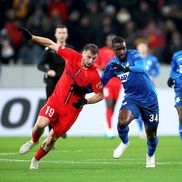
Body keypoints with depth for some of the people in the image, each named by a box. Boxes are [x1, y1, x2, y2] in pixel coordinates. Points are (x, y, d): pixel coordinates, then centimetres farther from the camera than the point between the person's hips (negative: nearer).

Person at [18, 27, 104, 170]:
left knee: (52, 138, 2)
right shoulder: (73, 56, -11)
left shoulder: (94, 75, -18)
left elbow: (100, 95, -5)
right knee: (41, 124, -19)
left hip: (72, 108, -2)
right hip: (56, 99, 2)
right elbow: (52, 44, -1)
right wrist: (31, 37, -4)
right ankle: (34, 141, 16)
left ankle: (36, 160, 27)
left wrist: (85, 101, -21)